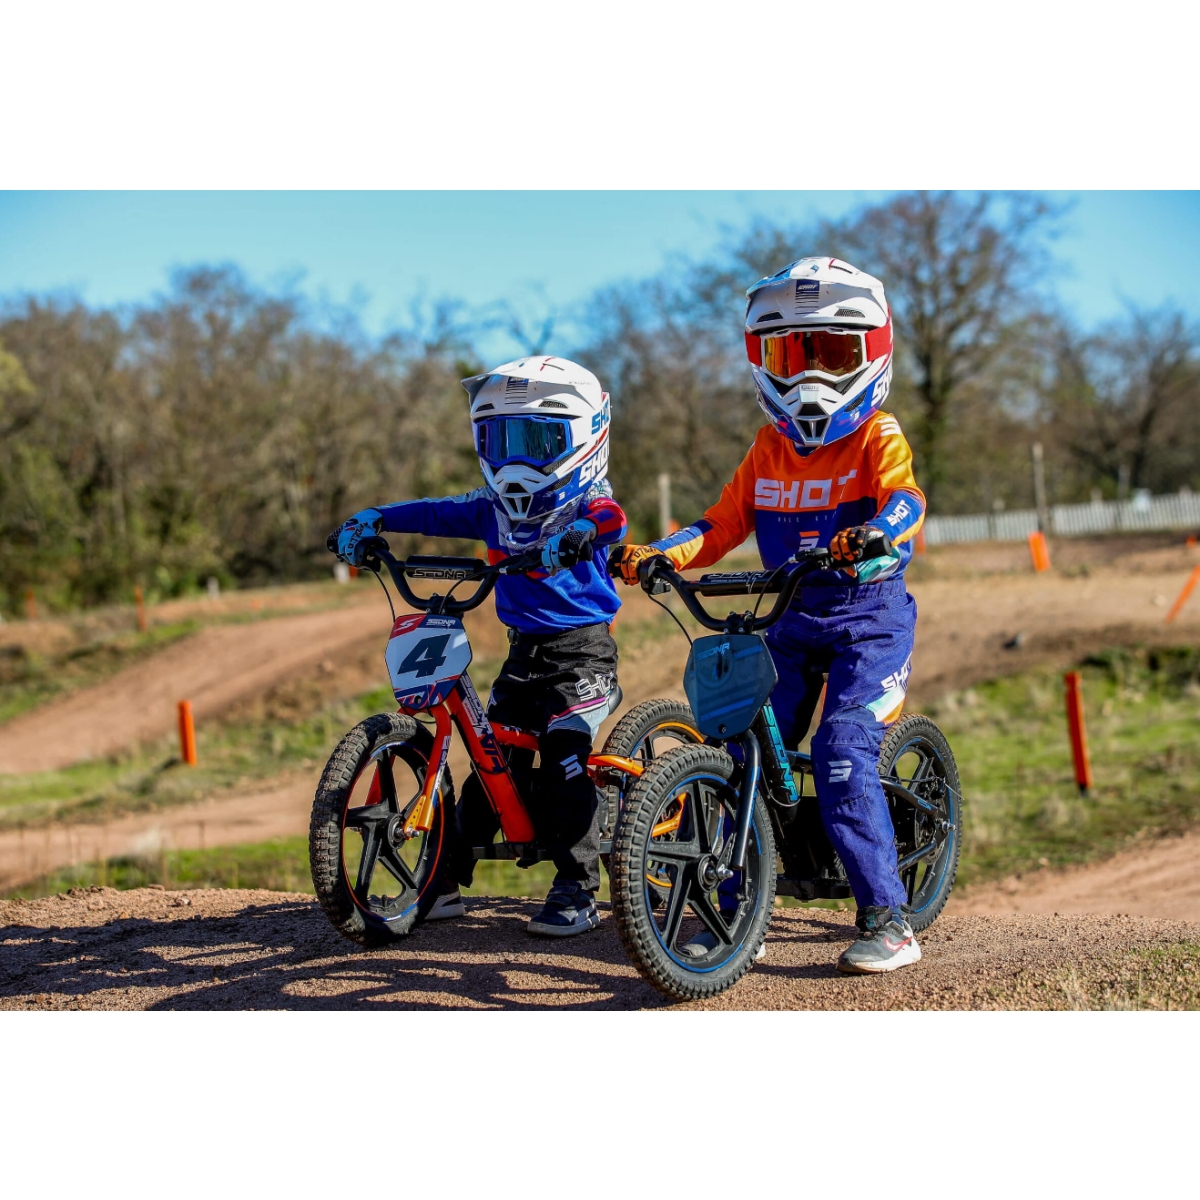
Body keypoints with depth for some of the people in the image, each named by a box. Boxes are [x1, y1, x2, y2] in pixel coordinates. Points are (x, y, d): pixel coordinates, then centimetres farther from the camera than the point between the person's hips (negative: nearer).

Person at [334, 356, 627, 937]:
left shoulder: (586, 502, -9)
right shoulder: (494, 509, 10)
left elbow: (609, 520, -30)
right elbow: (436, 513, 7)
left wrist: (580, 532, -52)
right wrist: (373, 519, -7)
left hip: (581, 652, -6)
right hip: (524, 651, 6)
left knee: (562, 760, -15)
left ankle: (577, 892, -8)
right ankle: (449, 879, 12)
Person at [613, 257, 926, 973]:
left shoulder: (878, 436, -5)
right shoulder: (770, 449, 11)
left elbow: (906, 498, -24)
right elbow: (724, 524, 8)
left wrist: (871, 535, -47)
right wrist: (660, 553, -10)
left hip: (869, 618, -5)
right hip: (791, 622, 6)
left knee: (843, 753, -20)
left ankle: (888, 921, -15)